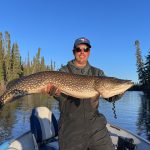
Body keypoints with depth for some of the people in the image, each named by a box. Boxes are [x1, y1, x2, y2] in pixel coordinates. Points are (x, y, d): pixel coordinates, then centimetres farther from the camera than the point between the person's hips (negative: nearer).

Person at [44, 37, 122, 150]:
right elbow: (62, 97, -9)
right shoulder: (64, 71, 3)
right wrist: (56, 93, -31)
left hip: (95, 124, 3)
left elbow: (111, 97, 1)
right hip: (70, 126, -2)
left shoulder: (98, 73, 10)